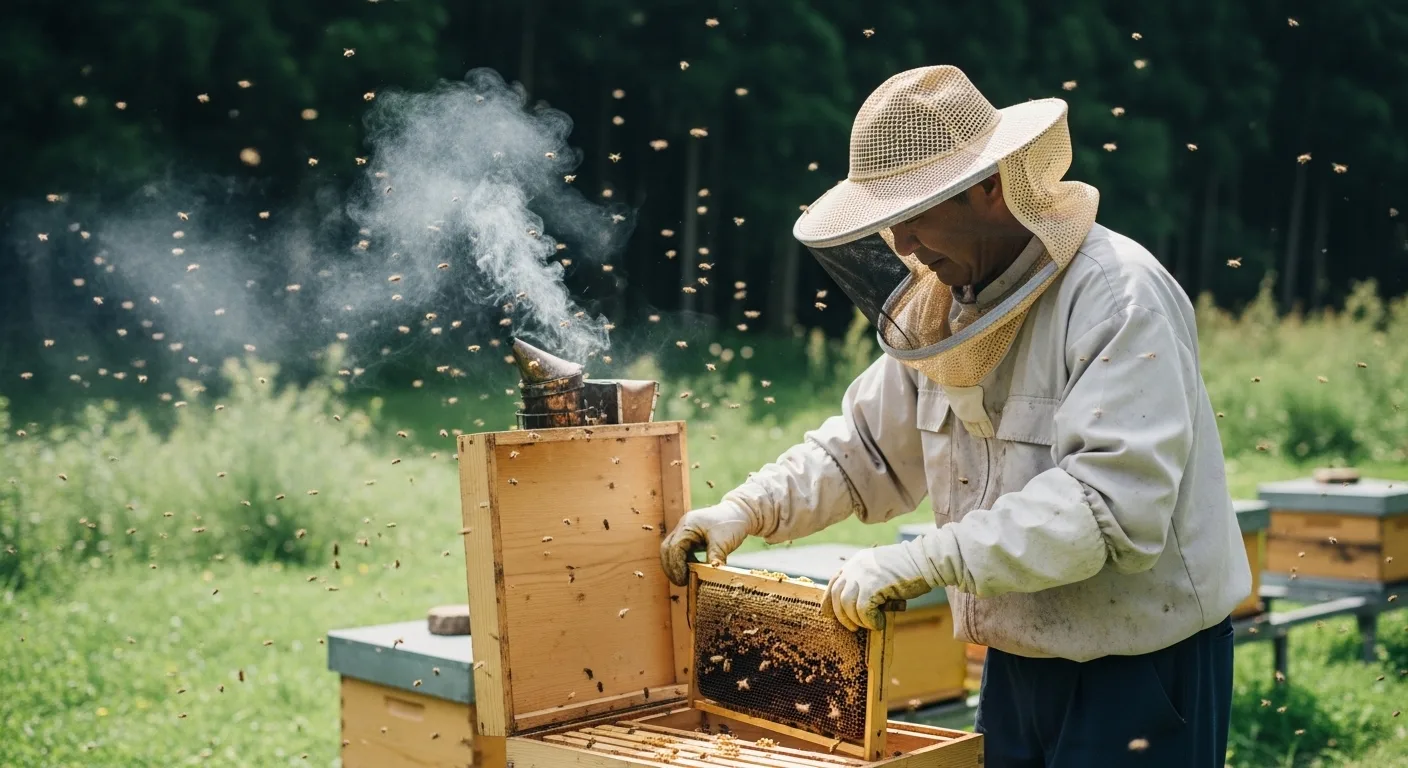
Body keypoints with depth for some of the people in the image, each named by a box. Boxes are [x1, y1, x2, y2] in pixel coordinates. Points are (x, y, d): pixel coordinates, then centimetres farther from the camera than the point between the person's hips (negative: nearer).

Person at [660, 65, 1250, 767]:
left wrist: (925, 562, -34)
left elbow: (1116, 501, -31)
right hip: (1017, 658, 7)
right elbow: (870, 446, 16)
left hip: (1142, 667, -7)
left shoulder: (1118, 298, -22)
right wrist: (747, 509, 1)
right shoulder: (935, 307, 4)